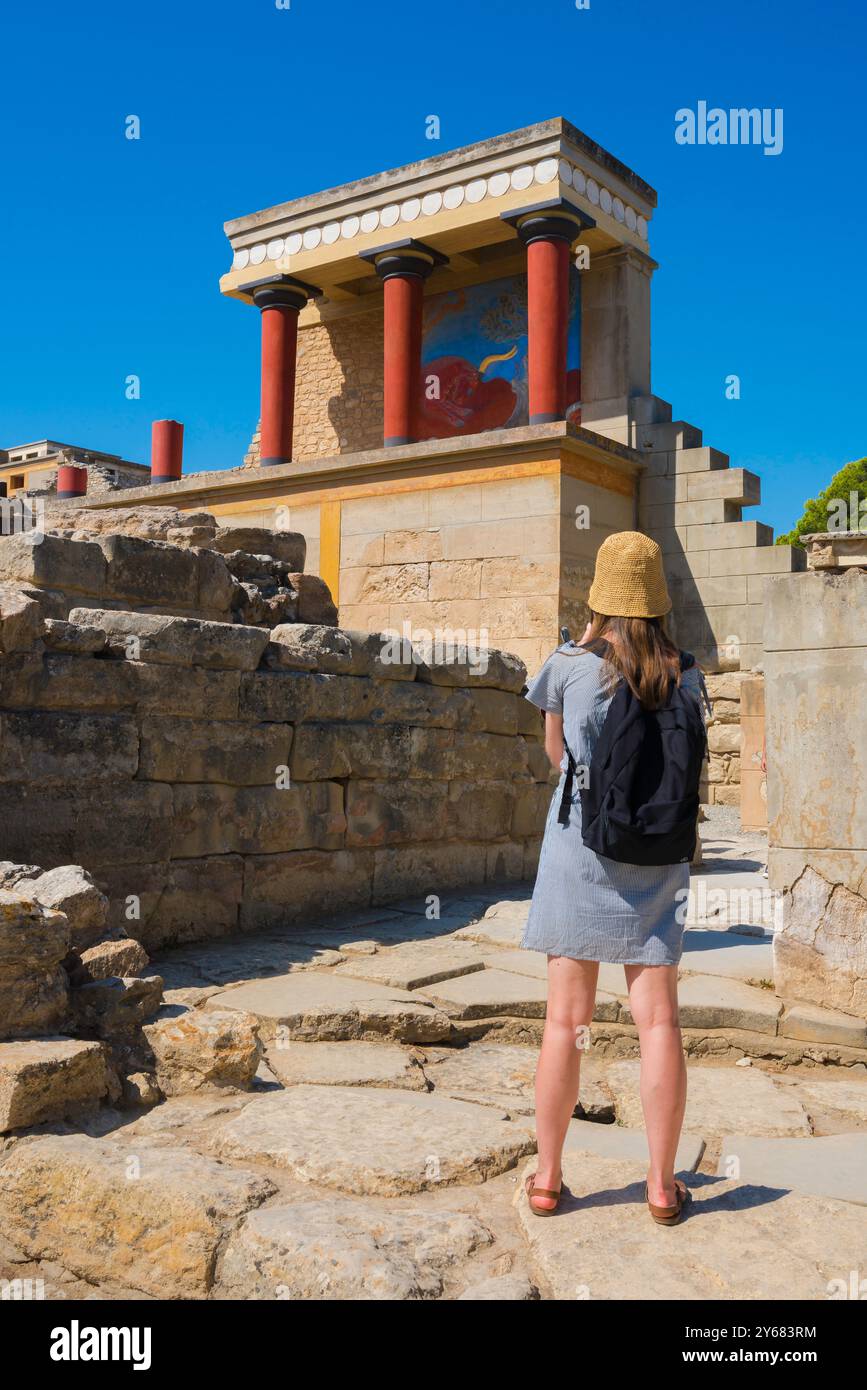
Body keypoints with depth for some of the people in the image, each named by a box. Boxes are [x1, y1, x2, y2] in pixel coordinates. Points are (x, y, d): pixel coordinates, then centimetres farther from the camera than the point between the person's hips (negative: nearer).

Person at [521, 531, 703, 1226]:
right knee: (658, 1019, 7)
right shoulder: (684, 674, 0)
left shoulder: (570, 666, -6)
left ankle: (547, 1177, 15)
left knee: (567, 1020, 5)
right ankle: (663, 1184, 16)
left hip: (578, 848, -1)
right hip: (656, 855, 2)